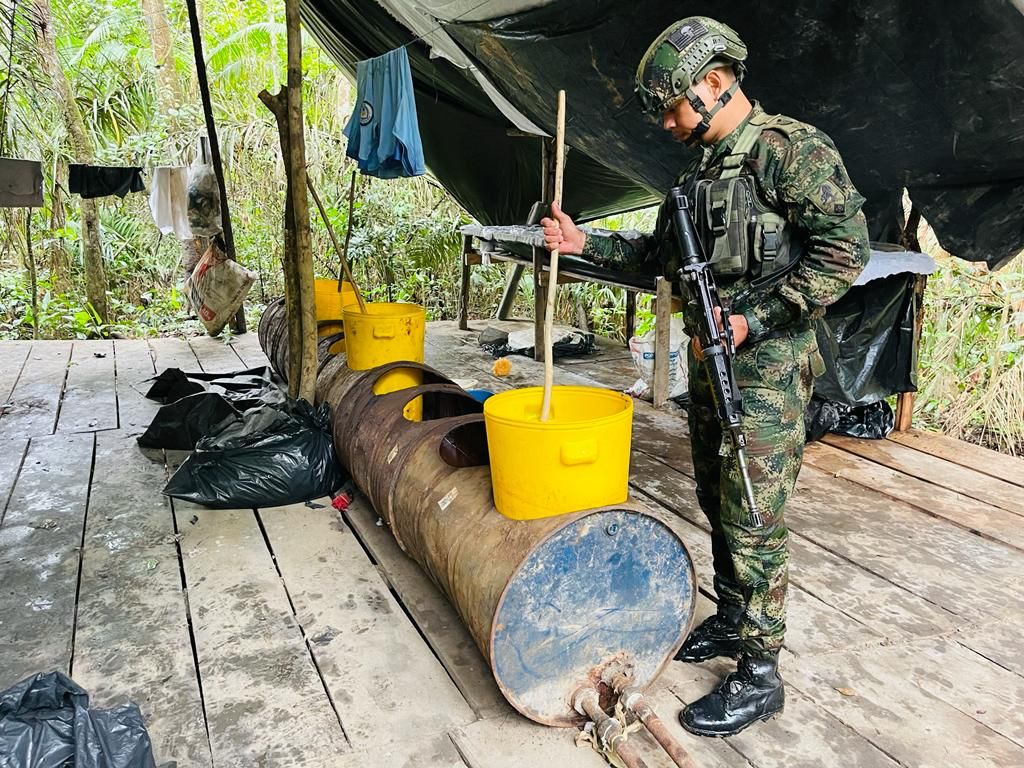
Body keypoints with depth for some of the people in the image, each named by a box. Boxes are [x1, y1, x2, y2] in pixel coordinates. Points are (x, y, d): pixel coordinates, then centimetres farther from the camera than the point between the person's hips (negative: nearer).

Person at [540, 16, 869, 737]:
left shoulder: (795, 149, -12)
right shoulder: (701, 171, 14)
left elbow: (844, 251, -17)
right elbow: (660, 254, 21)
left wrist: (754, 321, -20)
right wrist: (585, 241, 9)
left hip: (768, 365, -8)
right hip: (709, 359, 9)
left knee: (752, 520, -4)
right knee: (718, 505, 17)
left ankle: (760, 673, 10)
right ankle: (731, 620, 35)